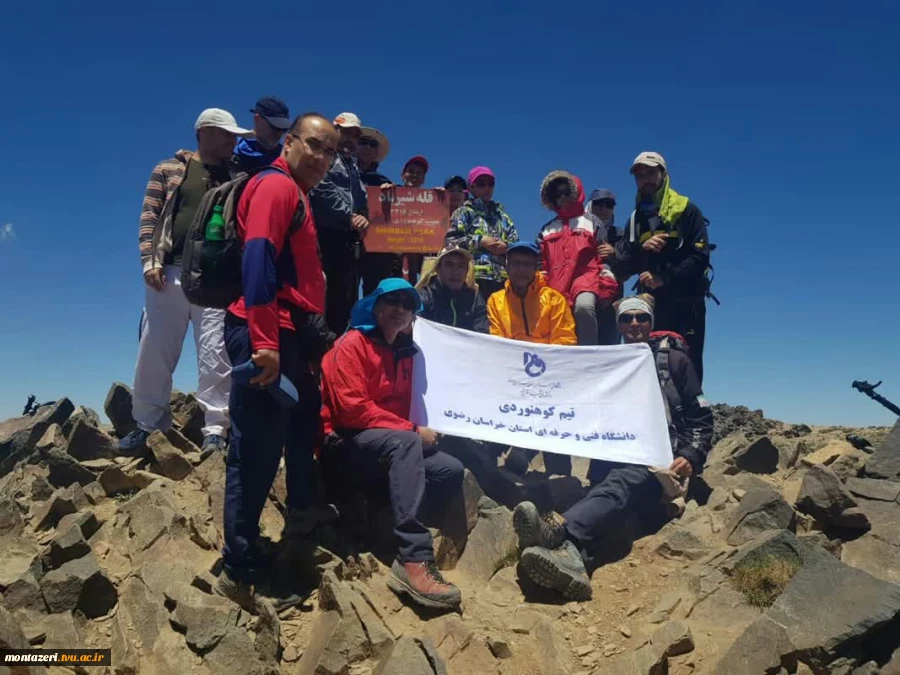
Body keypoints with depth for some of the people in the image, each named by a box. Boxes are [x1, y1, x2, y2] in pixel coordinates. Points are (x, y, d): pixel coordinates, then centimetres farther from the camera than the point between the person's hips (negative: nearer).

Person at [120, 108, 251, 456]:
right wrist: (150, 261, -5)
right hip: (170, 273, 0)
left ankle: (216, 429, -2)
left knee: (215, 356, -5)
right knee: (155, 351, 4)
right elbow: (149, 216, 6)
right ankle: (147, 425, 17)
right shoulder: (170, 169, 11)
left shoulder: (237, 176, 15)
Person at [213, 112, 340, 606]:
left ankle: (302, 521, 37)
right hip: (267, 334, -10)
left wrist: (309, 337, 20)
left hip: (290, 333, 10)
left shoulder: (297, 194, 23)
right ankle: (238, 572, 3)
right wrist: (264, 341, -28)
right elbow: (258, 260, -21)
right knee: (257, 453, -6)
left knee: (304, 429, 20)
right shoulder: (276, 184, -7)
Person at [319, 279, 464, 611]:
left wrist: (418, 432, -3)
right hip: (344, 446, -8)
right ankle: (415, 561, -43)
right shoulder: (352, 344, -7)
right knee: (404, 442, -35)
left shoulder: (404, 352, 15)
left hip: (390, 450, 8)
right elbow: (351, 408, -18)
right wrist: (412, 430, -17)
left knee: (451, 470, -10)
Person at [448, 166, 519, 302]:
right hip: (475, 276, -5)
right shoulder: (464, 212, 11)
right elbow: (451, 240, -3)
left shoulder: (503, 216, 25)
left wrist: (506, 247, -4)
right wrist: (480, 241, -7)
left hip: (502, 277, 5)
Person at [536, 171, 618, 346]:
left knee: (584, 306, -36)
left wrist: (606, 284, -1)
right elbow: (540, 263, 25)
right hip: (555, 286, 4)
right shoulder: (546, 229, 25)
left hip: (586, 277, -4)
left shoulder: (591, 222, 18)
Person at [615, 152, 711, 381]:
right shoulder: (636, 218, 16)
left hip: (686, 302, -4)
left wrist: (664, 278, -16)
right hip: (651, 303, 4)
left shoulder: (686, 210, 3)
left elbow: (700, 257, -7)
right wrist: (641, 248, -12)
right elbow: (623, 266, 7)